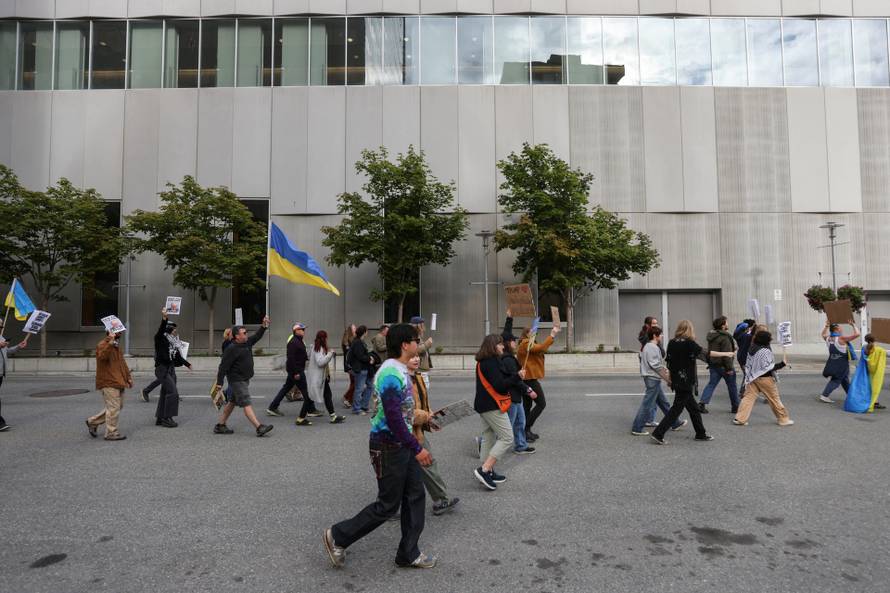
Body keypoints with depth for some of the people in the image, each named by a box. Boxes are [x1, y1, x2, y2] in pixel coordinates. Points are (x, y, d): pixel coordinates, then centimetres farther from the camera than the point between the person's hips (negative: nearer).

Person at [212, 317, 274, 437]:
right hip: (237, 380, -10)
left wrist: (264, 326, 0)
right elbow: (223, 366, -18)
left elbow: (257, 336, 17)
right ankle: (259, 428, -15)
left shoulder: (247, 343, 8)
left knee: (232, 403, 16)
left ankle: (220, 426, 27)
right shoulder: (231, 349, -17)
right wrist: (219, 382, -19)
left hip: (245, 379, 10)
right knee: (246, 404, -11)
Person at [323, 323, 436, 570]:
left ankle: (408, 554, 26)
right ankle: (337, 537, 19)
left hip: (401, 443, 10)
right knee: (387, 504, 3)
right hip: (388, 446, -10)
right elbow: (394, 418, -28)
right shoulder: (391, 375, -25)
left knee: (415, 496, 13)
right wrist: (417, 449, -23)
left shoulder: (400, 370, 7)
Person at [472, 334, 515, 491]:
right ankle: (484, 470, -10)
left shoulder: (483, 362, 13)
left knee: (488, 438, 14)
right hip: (493, 406, -10)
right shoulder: (491, 362, -18)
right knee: (507, 438, -6)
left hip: (484, 405, 10)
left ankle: (488, 473, 21)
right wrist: (517, 377, -15)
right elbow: (499, 385, -23)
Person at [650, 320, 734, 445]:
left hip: (676, 381, 7)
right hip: (686, 382, -7)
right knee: (677, 408, -3)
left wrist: (670, 378, 18)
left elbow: (668, 362, 9)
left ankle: (701, 433, 27)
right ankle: (658, 433, -5)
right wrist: (726, 353, -1)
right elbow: (705, 353, -12)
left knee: (693, 408, 18)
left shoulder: (672, 343, 5)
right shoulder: (689, 344, -14)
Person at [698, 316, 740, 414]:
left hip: (713, 364, 7)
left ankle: (702, 403, -8)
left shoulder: (712, 336, 10)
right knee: (732, 386, 9)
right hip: (723, 365, -7)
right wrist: (729, 368, -19)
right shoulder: (724, 337, -17)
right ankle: (735, 407, 19)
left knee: (711, 384, 6)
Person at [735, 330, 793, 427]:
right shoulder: (765, 351, -19)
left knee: (748, 397, 3)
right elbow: (768, 367, -18)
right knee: (774, 399, 9)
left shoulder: (752, 348, 4)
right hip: (765, 379, -6)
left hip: (753, 378, 6)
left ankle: (739, 419, -3)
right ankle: (783, 419, 23)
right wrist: (782, 364, -20)